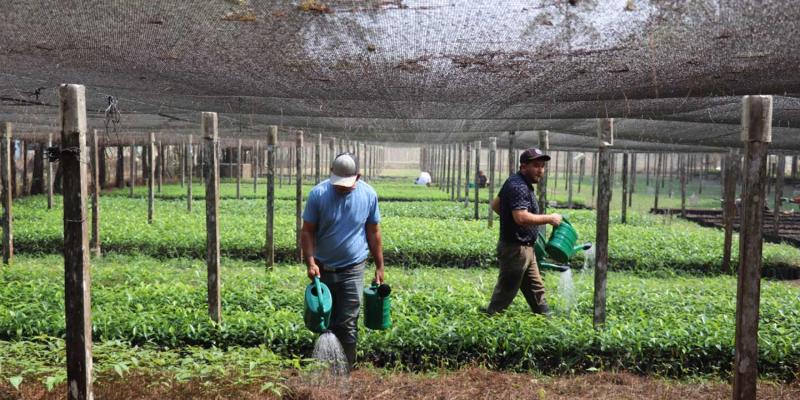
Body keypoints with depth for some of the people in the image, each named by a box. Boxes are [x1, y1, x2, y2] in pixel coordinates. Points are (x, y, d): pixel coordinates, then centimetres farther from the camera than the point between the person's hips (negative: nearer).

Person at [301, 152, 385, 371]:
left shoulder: (369, 195, -6)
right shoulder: (318, 194, -10)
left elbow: (373, 233, 3)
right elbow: (307, 231, -5)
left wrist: (379, 266, 4)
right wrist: (310, 262, -17)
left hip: (352, 270, -1)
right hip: (323, 269, 1)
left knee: (348, 324, -1)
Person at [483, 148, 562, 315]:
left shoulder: (519, 183, 12)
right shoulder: (518, 186, -21)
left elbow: (495, 204, 22)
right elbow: (522, 218, -34)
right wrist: (550, 218, -24)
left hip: (525, 249, 11)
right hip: (515, 249, -11)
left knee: (536, 289, 18)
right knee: (506, 291, 2)